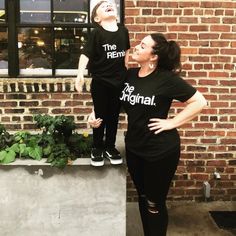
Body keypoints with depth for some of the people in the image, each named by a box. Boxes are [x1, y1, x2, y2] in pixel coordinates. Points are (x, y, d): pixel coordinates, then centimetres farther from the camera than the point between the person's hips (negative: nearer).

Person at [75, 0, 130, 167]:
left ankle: (110, 147, 30)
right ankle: (97, 148, 23)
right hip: (100, 82, -4)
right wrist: (80, 75, -27)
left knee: (114, 116, 14)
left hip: (119, 81, 4)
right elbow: (86, 54, -16)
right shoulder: (97, 33, -12)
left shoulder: (123, 31, 1)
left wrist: (126, 71, 20)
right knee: (100, 116, 7)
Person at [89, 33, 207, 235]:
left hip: (161, 150, -6)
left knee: (155, 203, 8)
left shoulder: (167, 78, -16)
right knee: (143, 198, 20)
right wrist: (97, 115, -7)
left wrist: (172, 122, -16)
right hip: (134, 147, 6)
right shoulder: (129, 74, 0)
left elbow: (199, 102, -14)